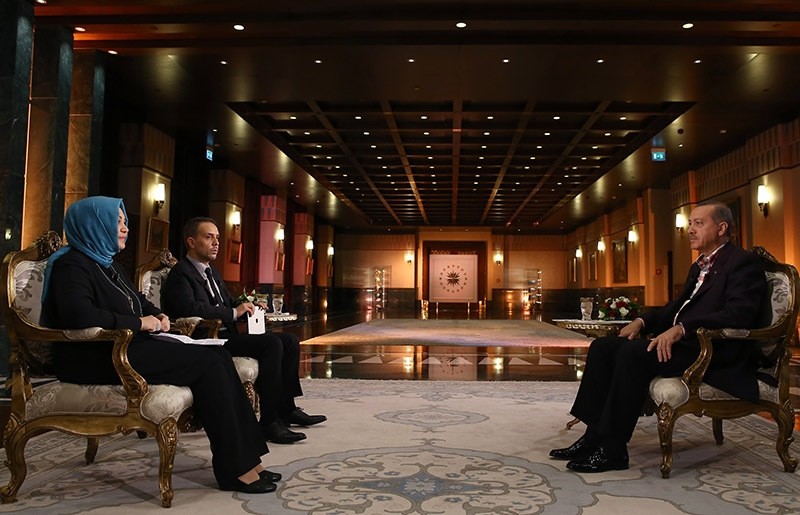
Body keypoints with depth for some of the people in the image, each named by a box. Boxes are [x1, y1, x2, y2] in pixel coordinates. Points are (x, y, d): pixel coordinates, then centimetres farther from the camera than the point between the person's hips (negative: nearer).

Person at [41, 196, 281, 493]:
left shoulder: (108, 265, 22)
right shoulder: (72, 265, -8)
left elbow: (139, 302, 32)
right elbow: (78, 315, -27)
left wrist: (158, 316, 9)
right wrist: (138, 322, -17)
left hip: (128, 348, 9)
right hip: (99, 360, -9)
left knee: (219, 356, -10)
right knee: (208, 364, -20)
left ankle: (248, 457, -12)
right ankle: (235, 469, -16)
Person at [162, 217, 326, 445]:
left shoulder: (213, 273, 23)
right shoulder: (180, 274, -8)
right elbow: (191, 309, -23)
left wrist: (247, 306, 5)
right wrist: (234, 312, -20)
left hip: (226, 334, 10)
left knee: (290, 340, 1)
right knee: (271, 343, -27)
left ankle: (286, 408, 6)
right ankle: (269, 421, -24)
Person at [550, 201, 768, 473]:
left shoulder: (744, 262, -6)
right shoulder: (699, 266, 23)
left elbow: (738, 315, -21)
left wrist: (681, 328, -30)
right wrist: (643, 321, 5)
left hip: (715, 353, -9)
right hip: (682, 341, 10)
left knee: (633, 353, -31)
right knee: (602, 346, -5)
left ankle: (613, 450, -23)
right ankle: (595, 435, -7)